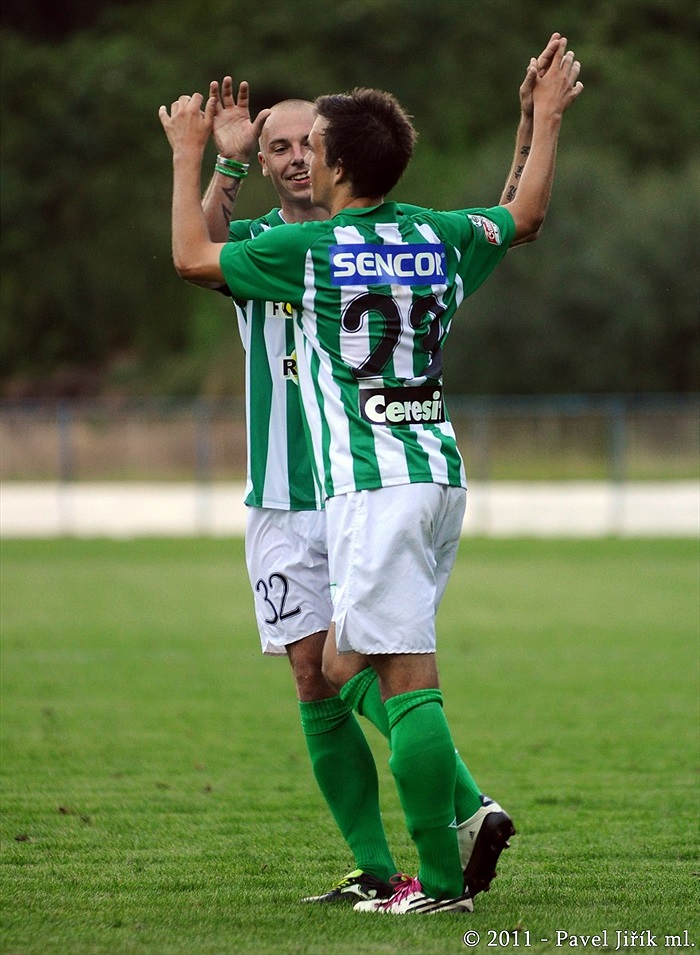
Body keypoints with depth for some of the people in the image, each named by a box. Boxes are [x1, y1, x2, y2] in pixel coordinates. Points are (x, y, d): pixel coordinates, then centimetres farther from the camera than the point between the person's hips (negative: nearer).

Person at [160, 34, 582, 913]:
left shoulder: (310, 249, -5)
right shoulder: (439, 237, 10)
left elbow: (192, 257, 6)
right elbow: (526, 215, 30)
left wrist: (189, 156, 18)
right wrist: (548, 118, 41)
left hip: (371, 486, -7)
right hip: (439, 473, 7)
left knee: (404, 678, -9)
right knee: (345, 668, 17)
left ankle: (441, 880, -12)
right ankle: (468, 807, 8)